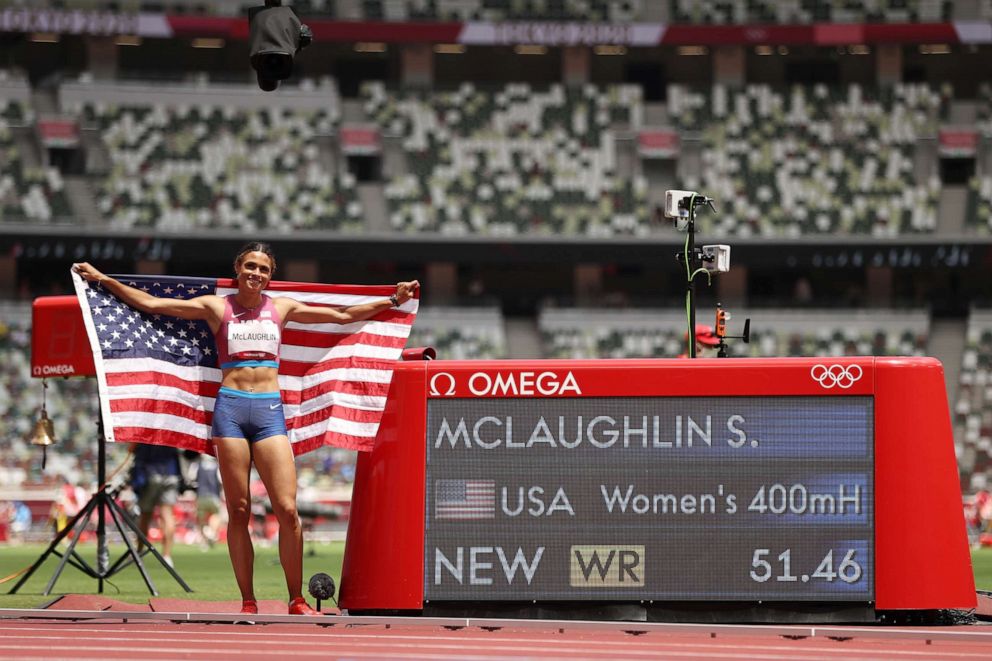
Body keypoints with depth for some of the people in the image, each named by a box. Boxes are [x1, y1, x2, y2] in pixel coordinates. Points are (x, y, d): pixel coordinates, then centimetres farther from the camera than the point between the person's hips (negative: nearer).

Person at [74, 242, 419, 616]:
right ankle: (248, 603, 3)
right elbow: (150, 304, 9)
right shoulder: (216, 307, 9)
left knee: (287, 509, -9)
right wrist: (103, 280, 6)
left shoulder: (282, 308, 15)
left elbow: (343, 316, 22)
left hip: (270, 410, 1)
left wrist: (393, 301, 21)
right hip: (231, 407, -1)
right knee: (238, 511, -1)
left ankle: (297, 600, 0)